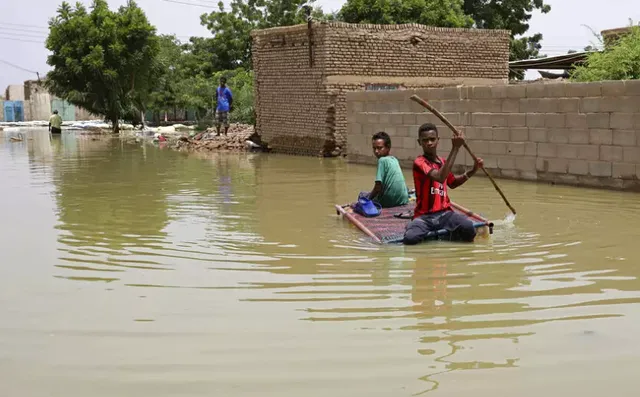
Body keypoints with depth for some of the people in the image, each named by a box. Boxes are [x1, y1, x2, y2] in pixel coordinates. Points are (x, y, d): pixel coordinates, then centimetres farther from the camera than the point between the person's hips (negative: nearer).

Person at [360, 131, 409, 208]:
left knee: (362, 195, 14)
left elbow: (378, 186, -17)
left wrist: (369, 198, -2)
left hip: (389, 201, -8)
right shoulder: (394, 159, 10)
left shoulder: (382, 160, -13)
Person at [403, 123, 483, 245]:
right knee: (410, 238, -34)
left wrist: (473, 171, 18)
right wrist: (455, 148, -28)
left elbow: (453, 183, 32)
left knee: (468, 228, -26)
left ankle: (454, 235, 5)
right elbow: (440, 178, -28)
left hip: (445, 213, 5)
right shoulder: (419, 162, -10)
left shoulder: (442, 162, 13)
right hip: (424, 215, -5)